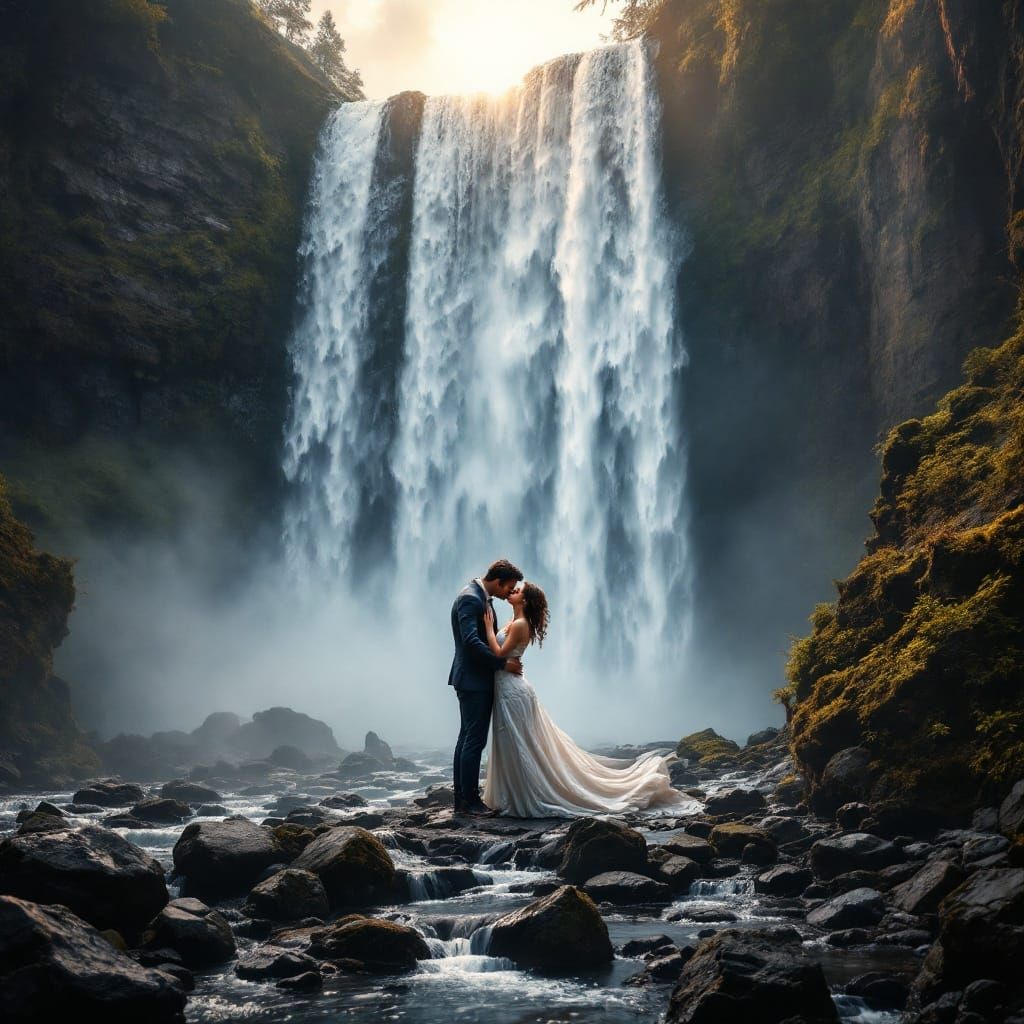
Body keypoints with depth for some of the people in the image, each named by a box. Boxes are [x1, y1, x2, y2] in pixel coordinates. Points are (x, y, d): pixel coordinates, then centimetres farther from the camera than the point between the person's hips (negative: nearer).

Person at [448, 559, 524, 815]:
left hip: (478, 680, 11)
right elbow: (471, 641, -26)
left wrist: (507, 658, 5)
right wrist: (503, 663, -19)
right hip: (473, 680, -11)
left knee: (467, 738, 12)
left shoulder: (482, 598, 14)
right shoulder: (469, 598, -18)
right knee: (474, 740, -7)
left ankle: (462, 799, 18)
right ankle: (469, 800, -2)